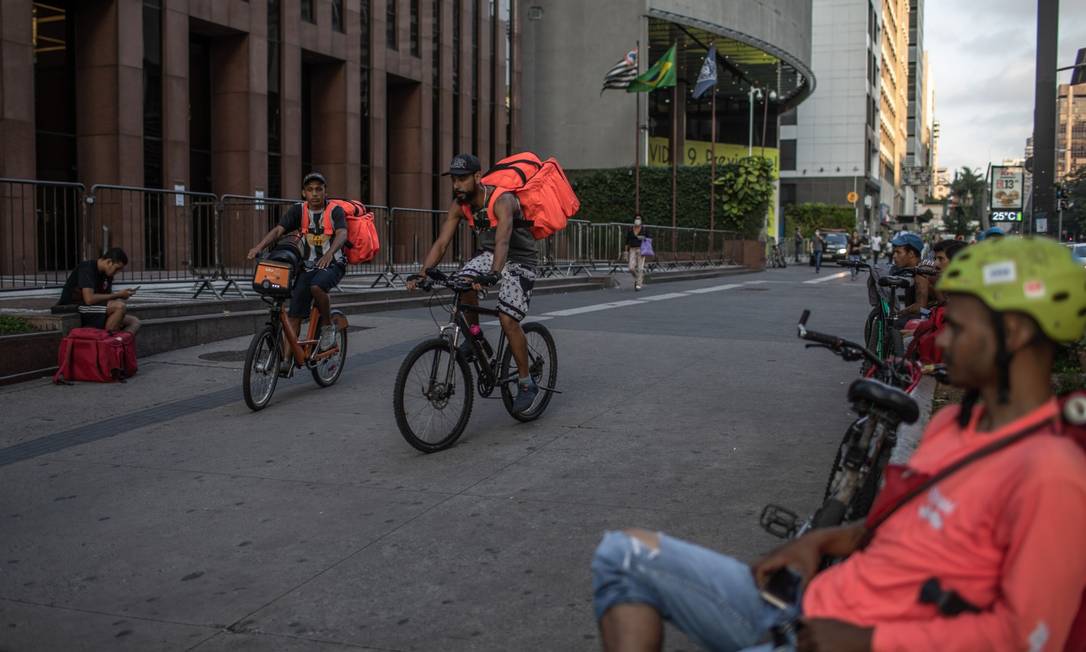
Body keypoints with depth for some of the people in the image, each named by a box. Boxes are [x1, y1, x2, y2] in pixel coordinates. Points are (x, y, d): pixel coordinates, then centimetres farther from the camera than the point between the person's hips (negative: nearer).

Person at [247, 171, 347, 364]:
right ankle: (286, 360, -2)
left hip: (332, 264, -3)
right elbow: (278, 230, -11)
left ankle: (328, 326, -10)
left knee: (316, 286, -35)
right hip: (308, 265, 4)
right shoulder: (298, 211, 2)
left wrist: (329, 253, -45)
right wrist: (259, 247, -30)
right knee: (294, 313, -6)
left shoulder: (335, 211, -6)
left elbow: (342, 234, -24)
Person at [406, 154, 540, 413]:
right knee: (464, 280, -27)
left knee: (508, 319, -19)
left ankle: (526, 384, -4)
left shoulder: (502, 200, -29)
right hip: (489, 254, 6)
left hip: (519, 260, -6)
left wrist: (494, 274, -61)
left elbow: (503, 240, -45)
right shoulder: (459, 205, -9)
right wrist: (421, 273, -27)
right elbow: (441, 243, -12)